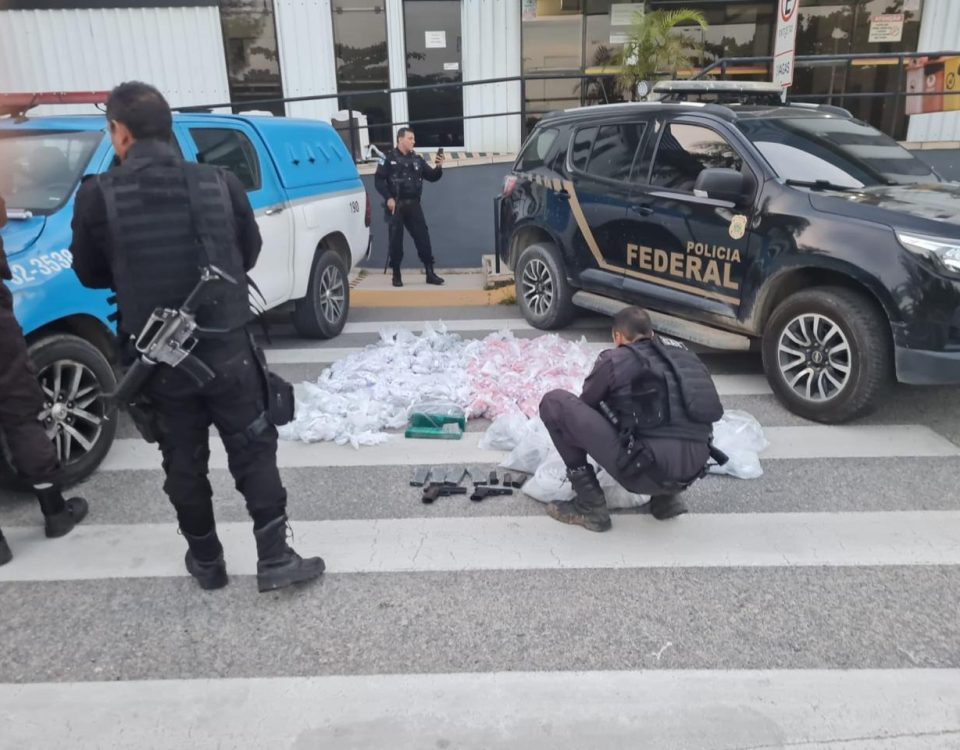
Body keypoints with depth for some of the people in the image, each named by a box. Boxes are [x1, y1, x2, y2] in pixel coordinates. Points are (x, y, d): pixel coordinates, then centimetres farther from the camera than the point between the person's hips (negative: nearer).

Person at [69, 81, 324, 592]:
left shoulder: (98, 196, -10)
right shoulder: (221, 184, -5)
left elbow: (90, 275, 4)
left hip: (157, 360, 0)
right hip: (227, 349, 1)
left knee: (184, 464, 15)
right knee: (254, 452, 12)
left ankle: (206, 561, 30)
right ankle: (275, 558, 13)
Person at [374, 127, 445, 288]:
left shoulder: (417, 159, 13)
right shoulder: (389, 158, -1)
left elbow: (432, 177, 12)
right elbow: (379, 180, -6)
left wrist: (439, 167, -7)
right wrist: (388, 198, -16)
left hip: (413, 205, 4)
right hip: (396, 205, -4)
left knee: (423, 237, 1)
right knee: (396, 240, -1)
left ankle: (430, 273, 7)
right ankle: (396, 275, 9)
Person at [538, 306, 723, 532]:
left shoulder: (614, 360, 4)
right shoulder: (682, 355, 19)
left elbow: (585, 406, 17)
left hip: (646, 471, -6)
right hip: (693, 471, 6)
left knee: (554, 403, 1)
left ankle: (590, 506, 6)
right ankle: (666, 497, 19)